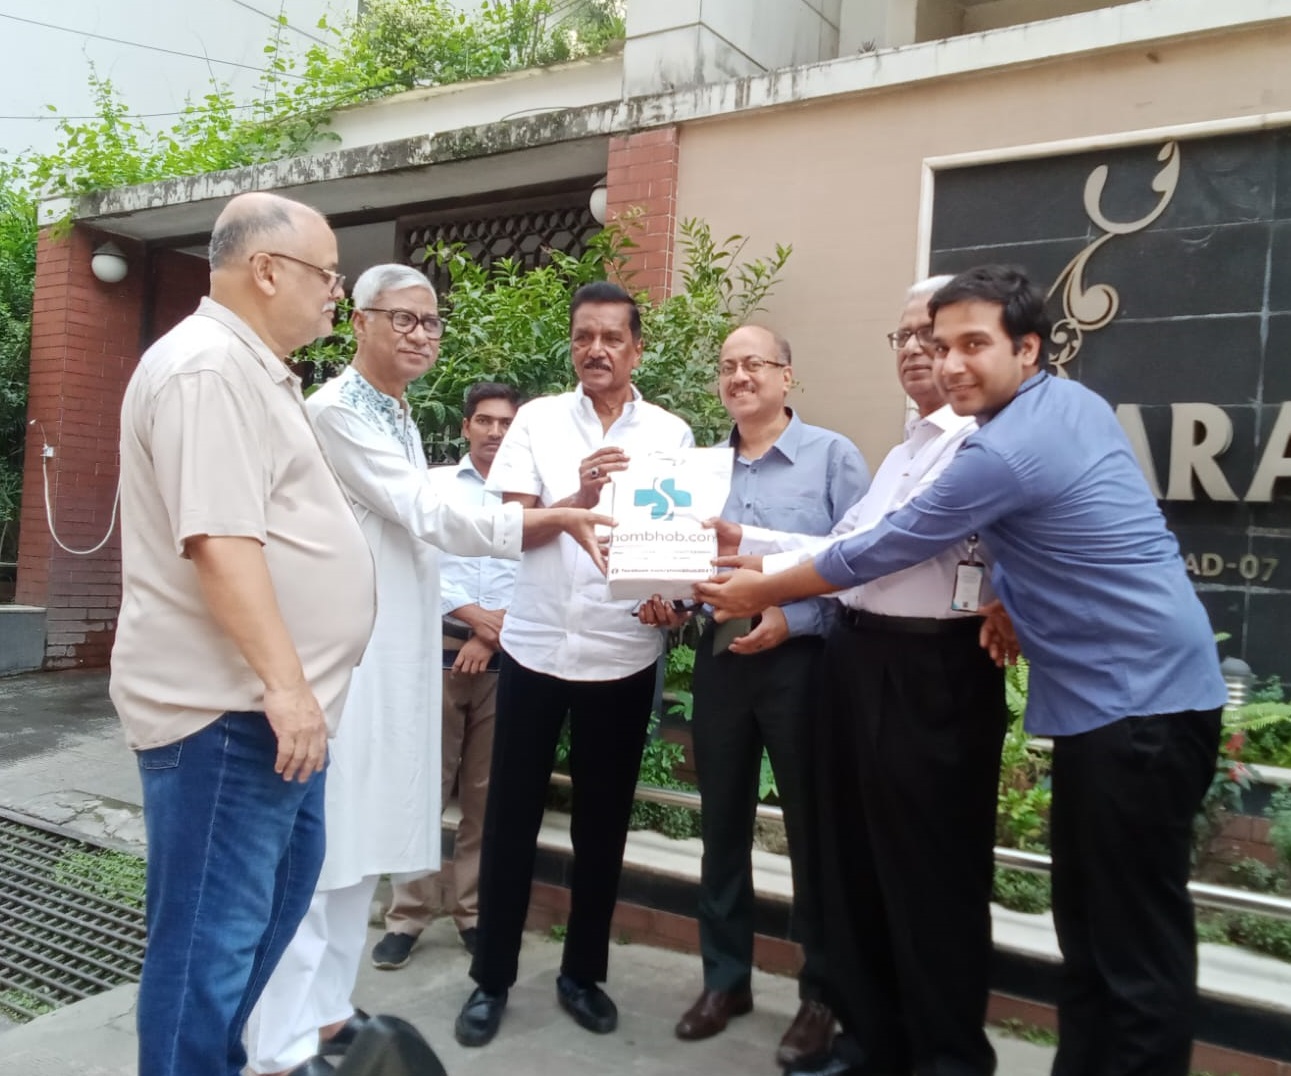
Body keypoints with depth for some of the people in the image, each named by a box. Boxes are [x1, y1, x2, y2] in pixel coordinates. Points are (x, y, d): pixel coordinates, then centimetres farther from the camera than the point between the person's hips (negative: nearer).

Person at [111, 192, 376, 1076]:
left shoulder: (252, 368, 17)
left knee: (282, 886, 23)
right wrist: (284, 684, -24)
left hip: (266, 701, 11)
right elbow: (220, 542, -25)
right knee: (211, 930, 1)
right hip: (225, 707, -11)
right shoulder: (209, 366, -17)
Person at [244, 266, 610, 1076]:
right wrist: (559, 519, -22)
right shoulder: (336, 411, -13)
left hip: (395, 654, 9)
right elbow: (431, 517, -20)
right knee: (314, 845, -4)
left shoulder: (403, 418, 16)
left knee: (362, 840, 14)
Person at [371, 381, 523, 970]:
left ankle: (475, 911, 19)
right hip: (437, 651, 0)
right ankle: (407, 916, 11)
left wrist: (496, 634, -10)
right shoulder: (433, 485, 8)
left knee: (487, 793, 8)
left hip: (506, 661, 1)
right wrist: (473, 614, -10)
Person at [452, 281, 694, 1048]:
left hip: (624, 654, 1)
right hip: (536, 646, 0)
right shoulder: (537, 420, 2)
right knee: (512, 815, 7)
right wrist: (578, 499, -22)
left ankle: (583, 973, 28)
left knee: (604, 821, 11)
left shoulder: (670, 433, 3)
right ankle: (492, 978, 23)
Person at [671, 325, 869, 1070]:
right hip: (720, 657, 5)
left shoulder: (831, 455, -4)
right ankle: (725, 978, 29)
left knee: (812, 827, 5)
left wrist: (793, 620, -19)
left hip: (802, 659, -4)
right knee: (723, 822, 12)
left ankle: (822, 994, 22)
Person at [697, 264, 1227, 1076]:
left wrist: (759, 593, 0)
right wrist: (1017, 602, 5)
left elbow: (877, 553, -13)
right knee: (1087, 921, 17)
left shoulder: (1003, 454, -20)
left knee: (1137, 939, -1)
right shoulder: (1073, 400, 9)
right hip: (1113, 693, 10)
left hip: (1138, 699, -10)